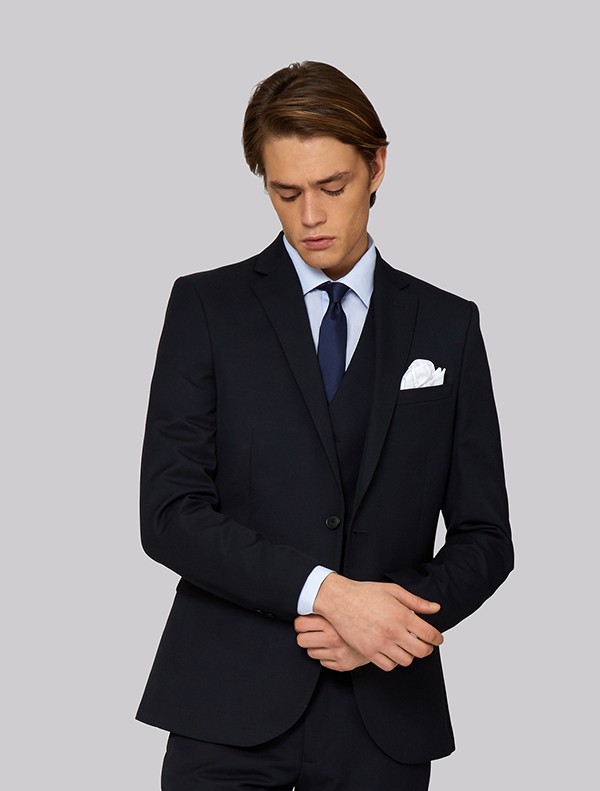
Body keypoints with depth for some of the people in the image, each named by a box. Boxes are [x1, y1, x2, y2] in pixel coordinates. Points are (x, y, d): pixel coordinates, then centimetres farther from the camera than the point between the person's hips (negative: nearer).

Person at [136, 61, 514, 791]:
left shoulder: (447, 326, 7)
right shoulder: (206, 306, 2)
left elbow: (484, 536, 7)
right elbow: (170, 514, -7)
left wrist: (393, 620, -11)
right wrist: (326, 591, -18)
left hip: (383, 725, 2)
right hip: (232, 708, -1)